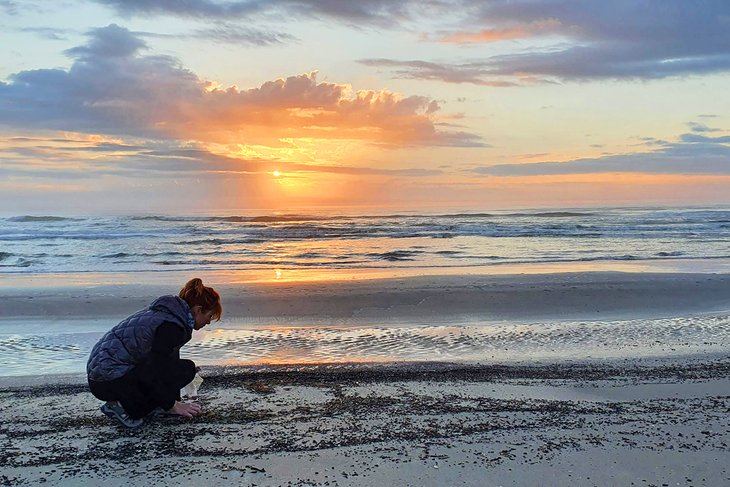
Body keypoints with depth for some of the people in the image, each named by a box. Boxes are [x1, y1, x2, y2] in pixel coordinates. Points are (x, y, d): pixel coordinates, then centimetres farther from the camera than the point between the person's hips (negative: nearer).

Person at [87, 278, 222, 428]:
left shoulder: (165, 311, 12)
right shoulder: (171, 325, -19)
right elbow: (154, 372, -21)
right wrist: (172, 406, -8)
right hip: (108, 383, -10)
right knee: (186, 369, -10)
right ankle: (126, 407, -8)